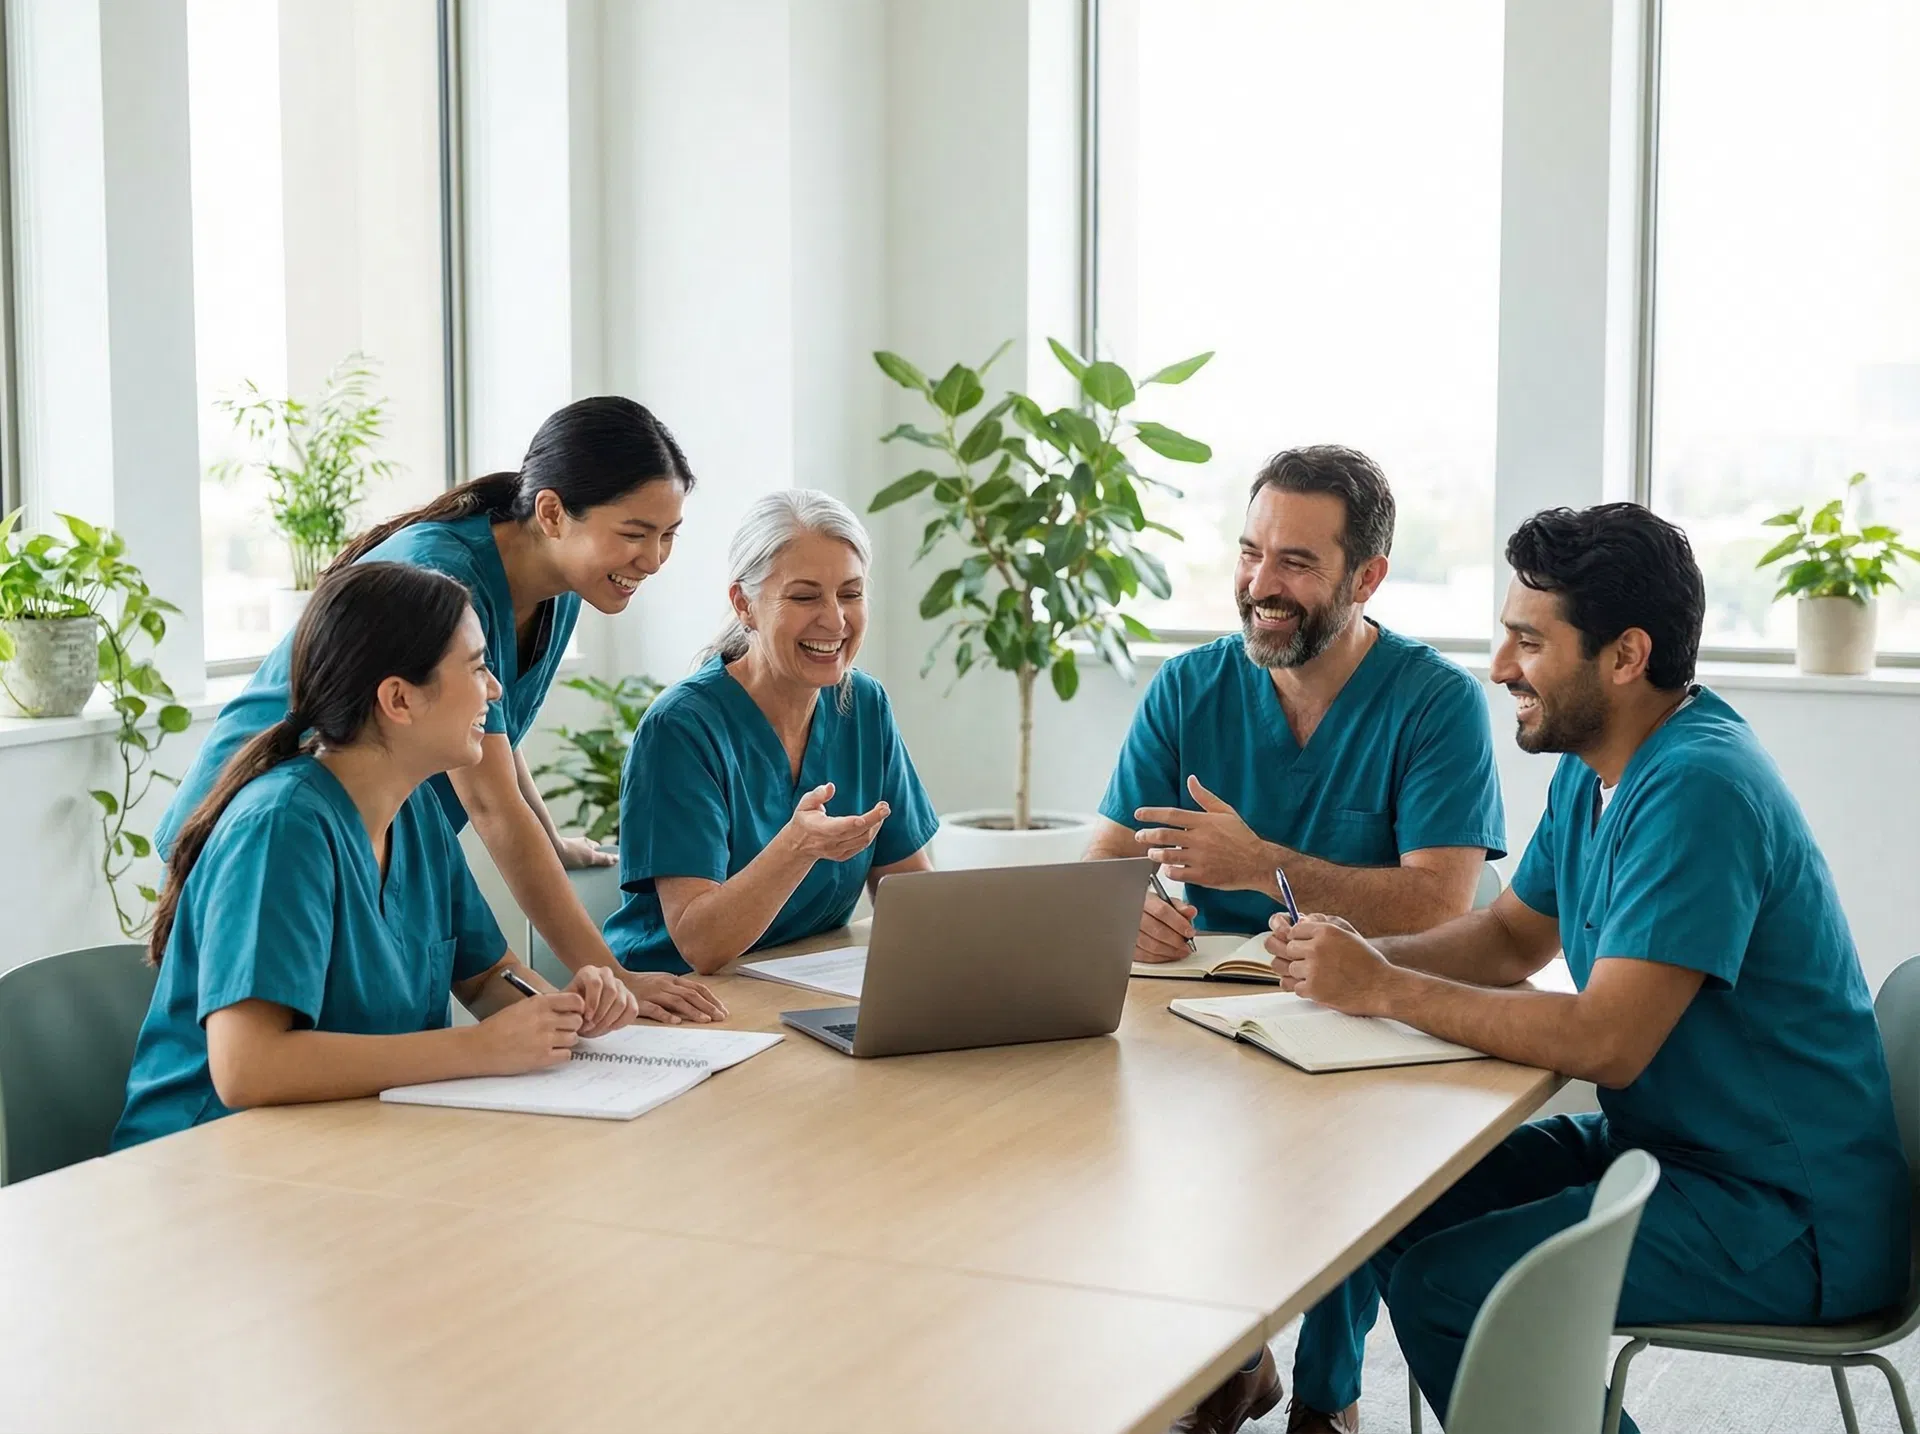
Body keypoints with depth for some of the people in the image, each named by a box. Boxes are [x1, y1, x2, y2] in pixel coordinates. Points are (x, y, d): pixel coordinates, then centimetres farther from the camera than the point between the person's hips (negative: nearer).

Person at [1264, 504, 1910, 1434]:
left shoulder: (1696, 791, -24)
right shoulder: (1593, 770, 8)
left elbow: (1607, 1042, -29)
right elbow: (1513, 938, 17)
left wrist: (1385, 990, -21)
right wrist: (1353, 959, -1)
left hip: (1790, 1217, -10)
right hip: (1646, 1140, 10)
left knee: (1443, 1285, -23)